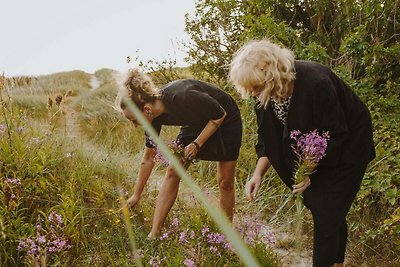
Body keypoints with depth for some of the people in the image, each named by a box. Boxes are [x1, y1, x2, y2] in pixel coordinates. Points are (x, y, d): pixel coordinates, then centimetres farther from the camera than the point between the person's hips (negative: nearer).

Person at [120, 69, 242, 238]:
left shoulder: (182, 98, -39)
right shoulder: (155, 116, -18)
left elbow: (220, 115, -23)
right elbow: (149, 158, -5)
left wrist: (197, 144, -25)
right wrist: (136, 195, 1)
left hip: (226, 121, -5)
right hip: (197, 122, 5)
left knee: (225, 182, -2)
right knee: (172, 172, -7)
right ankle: (154, 234, -7)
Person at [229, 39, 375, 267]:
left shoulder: (315, 84, -35)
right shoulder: (266, 94, -12)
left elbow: (337, 135, -26)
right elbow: (269, 140, -4)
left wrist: (309, 169, -29)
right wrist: (258, 174, -16)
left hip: (344, 149, -7)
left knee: (326, 215, -10)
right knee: (316, 206, 12)